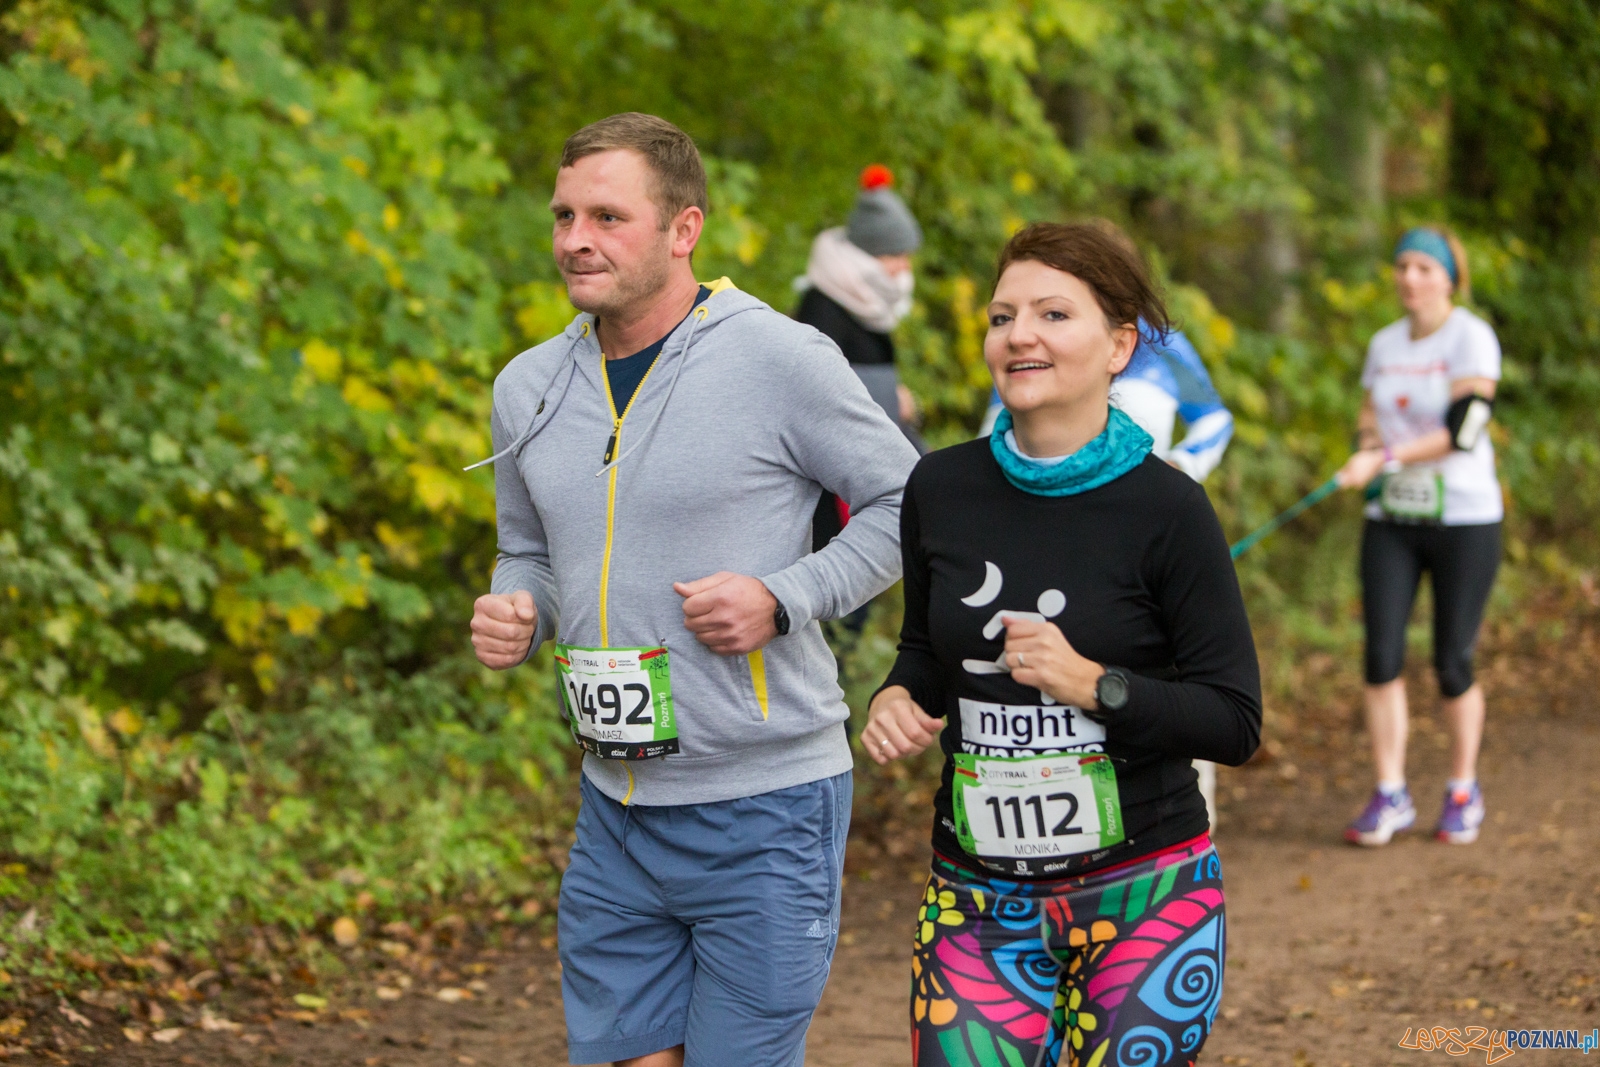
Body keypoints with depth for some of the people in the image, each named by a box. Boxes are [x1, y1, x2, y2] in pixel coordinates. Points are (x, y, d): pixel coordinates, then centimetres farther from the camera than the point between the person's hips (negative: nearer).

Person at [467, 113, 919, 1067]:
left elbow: (908, 504, -3)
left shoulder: (781, 361, -10)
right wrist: (515, 613, -1)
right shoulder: (530, 387, 7)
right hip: (615, 810, 5)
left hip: (763, 809, -5)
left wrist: (782, 599, -16)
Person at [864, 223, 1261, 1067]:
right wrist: (896, 699, -2)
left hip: (1144, 896, -3)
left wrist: (1092, 684, -20)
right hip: (977, 901, 3)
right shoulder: (940, 490, 2)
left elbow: (1235, 721, -8)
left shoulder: (1164, 508, -9)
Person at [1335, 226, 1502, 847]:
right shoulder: (1385, 344, 9)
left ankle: (1463, 793, 18)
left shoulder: (1472, 338, -10)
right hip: (1391, 518, 5)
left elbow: (1464, 428, -18)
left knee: (1453, 662, 0)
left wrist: (1386, 458, -23)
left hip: (1464, 519, -5)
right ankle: (1390, 796, 6)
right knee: (1382, 654, -4)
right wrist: (1371, 450, -5)